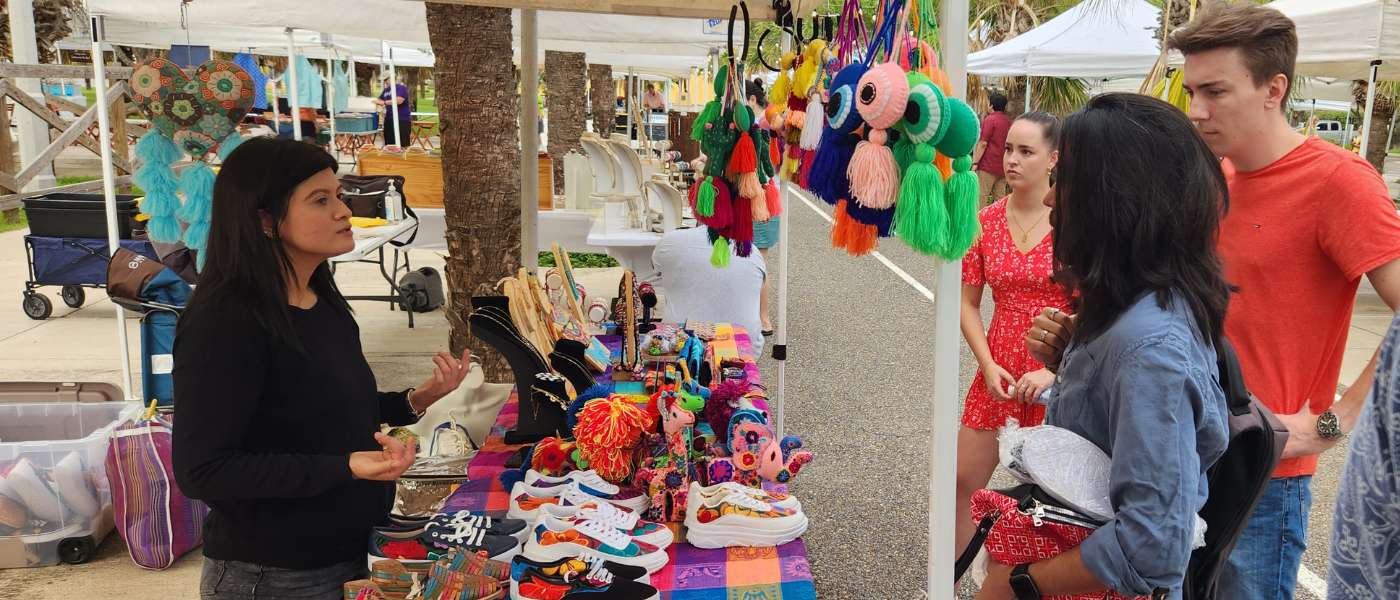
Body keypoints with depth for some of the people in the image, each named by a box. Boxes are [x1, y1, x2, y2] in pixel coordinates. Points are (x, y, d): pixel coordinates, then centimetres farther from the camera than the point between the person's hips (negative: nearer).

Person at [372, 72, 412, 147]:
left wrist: (383, 102, -24)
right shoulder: (386, 90, 18)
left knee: (403, 145, -10)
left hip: (402, 120, -8)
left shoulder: (401, 88, -7)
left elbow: (399, 100, -22)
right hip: (389, 120, 8)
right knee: (389, 144, 6)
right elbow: (380, 99, 30)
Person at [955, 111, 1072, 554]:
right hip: (999, 374, 4)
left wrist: (1055, 371, -17)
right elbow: (968, 303, 5)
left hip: (1060, 378, -3)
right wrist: (988, 365, -6)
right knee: (963, 482, 9)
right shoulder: (985, 222, 1)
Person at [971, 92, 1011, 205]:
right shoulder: (1009, 122, 11)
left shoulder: (989, 120, -8)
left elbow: (983, 143, -12)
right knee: (1000, 198, 7)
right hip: (1003, 167, 7)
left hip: (988, 166, -7)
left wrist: (975, 163, -9)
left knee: (981, 198, -6)